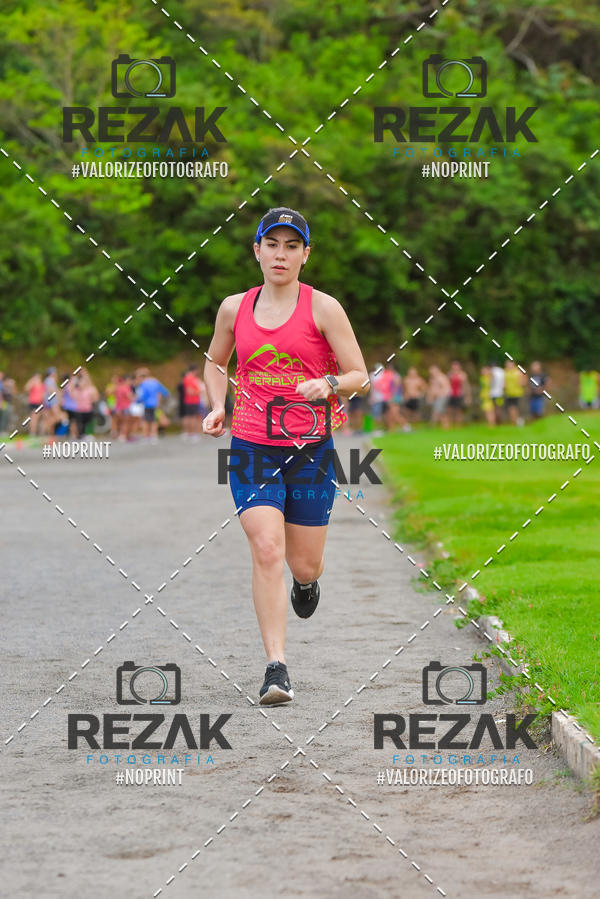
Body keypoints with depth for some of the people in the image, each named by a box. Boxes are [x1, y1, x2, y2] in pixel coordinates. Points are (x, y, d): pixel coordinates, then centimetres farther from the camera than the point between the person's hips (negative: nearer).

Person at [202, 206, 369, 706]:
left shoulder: (323, 308, -3)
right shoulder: (234, 308, 6)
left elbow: (360, 376, -2)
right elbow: (215, 363, 23)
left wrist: (329, 384, -23)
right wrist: (217, 407, 5)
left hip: (310, 449, -1)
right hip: (251, 448, 1)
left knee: (304, 565, 6)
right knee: (266, 552, -16)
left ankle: (308, 579, 46)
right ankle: (276, 669, -13)